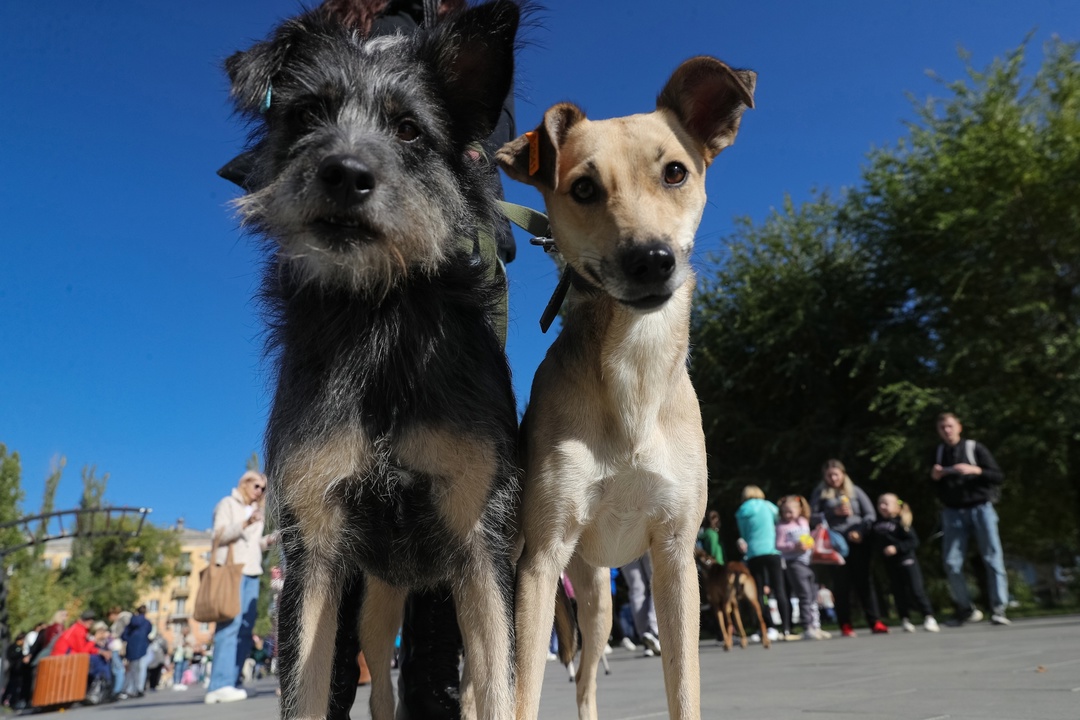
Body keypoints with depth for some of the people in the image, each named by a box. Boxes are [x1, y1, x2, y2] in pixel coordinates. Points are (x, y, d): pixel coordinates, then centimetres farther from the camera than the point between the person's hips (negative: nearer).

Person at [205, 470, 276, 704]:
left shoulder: (256, 510, 23)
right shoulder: (227, 504, 4)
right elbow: (220, 535, -8)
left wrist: (267, 541, 4)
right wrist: (245, 524, -20)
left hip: (251, 571, 7)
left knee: (246, 627, 3)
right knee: (230, 623, -16)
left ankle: (232, 681, 5)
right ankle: (220, 685, -18)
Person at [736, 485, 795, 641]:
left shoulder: (741, 514, 8)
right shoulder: (767, 506, 4)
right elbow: (779, 519, 14)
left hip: (752, 556, 2)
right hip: (771, 552, -2)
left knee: (761, 593, 6)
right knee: (780, 591, -2)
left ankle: (769, 628, 2)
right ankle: (786, 630, -6)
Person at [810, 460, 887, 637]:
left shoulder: (855, 491, 9)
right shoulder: (820, 493, 6)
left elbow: (871, 515, 5)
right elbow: (813, 517, -1)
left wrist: (860, 531, -10)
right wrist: (834, 513, -11)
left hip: (858, 541, 1)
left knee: (864, 581, 0)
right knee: (841, 584, 0)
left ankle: (874, 622, 4)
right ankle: (845, 626, 6)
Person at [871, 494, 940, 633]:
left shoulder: (901, 523, -11)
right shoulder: (877, 525, 4)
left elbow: (913, 541, -16)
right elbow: (874, 543, 14)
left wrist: (897, 548, -23)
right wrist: (877, 551, -2)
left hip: (906, 560, -5)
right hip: (890, 563, 5)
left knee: (916, 590, -4)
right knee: (899, 593, 9)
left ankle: (928, 617, 6)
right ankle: (905, 619, 19)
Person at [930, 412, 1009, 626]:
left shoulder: (975, 448, 0)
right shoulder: (939, 453, 9)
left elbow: (999, 477, -4)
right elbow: (934, 488, 18)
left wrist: (975, 470, -19)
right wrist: (934, 477, -4)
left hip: (980, 508, -3)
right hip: (953, 512, 3)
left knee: (993, 558, -6)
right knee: (952, 563, -2)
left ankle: (998, 610, -1)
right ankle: (966, 609, 10)